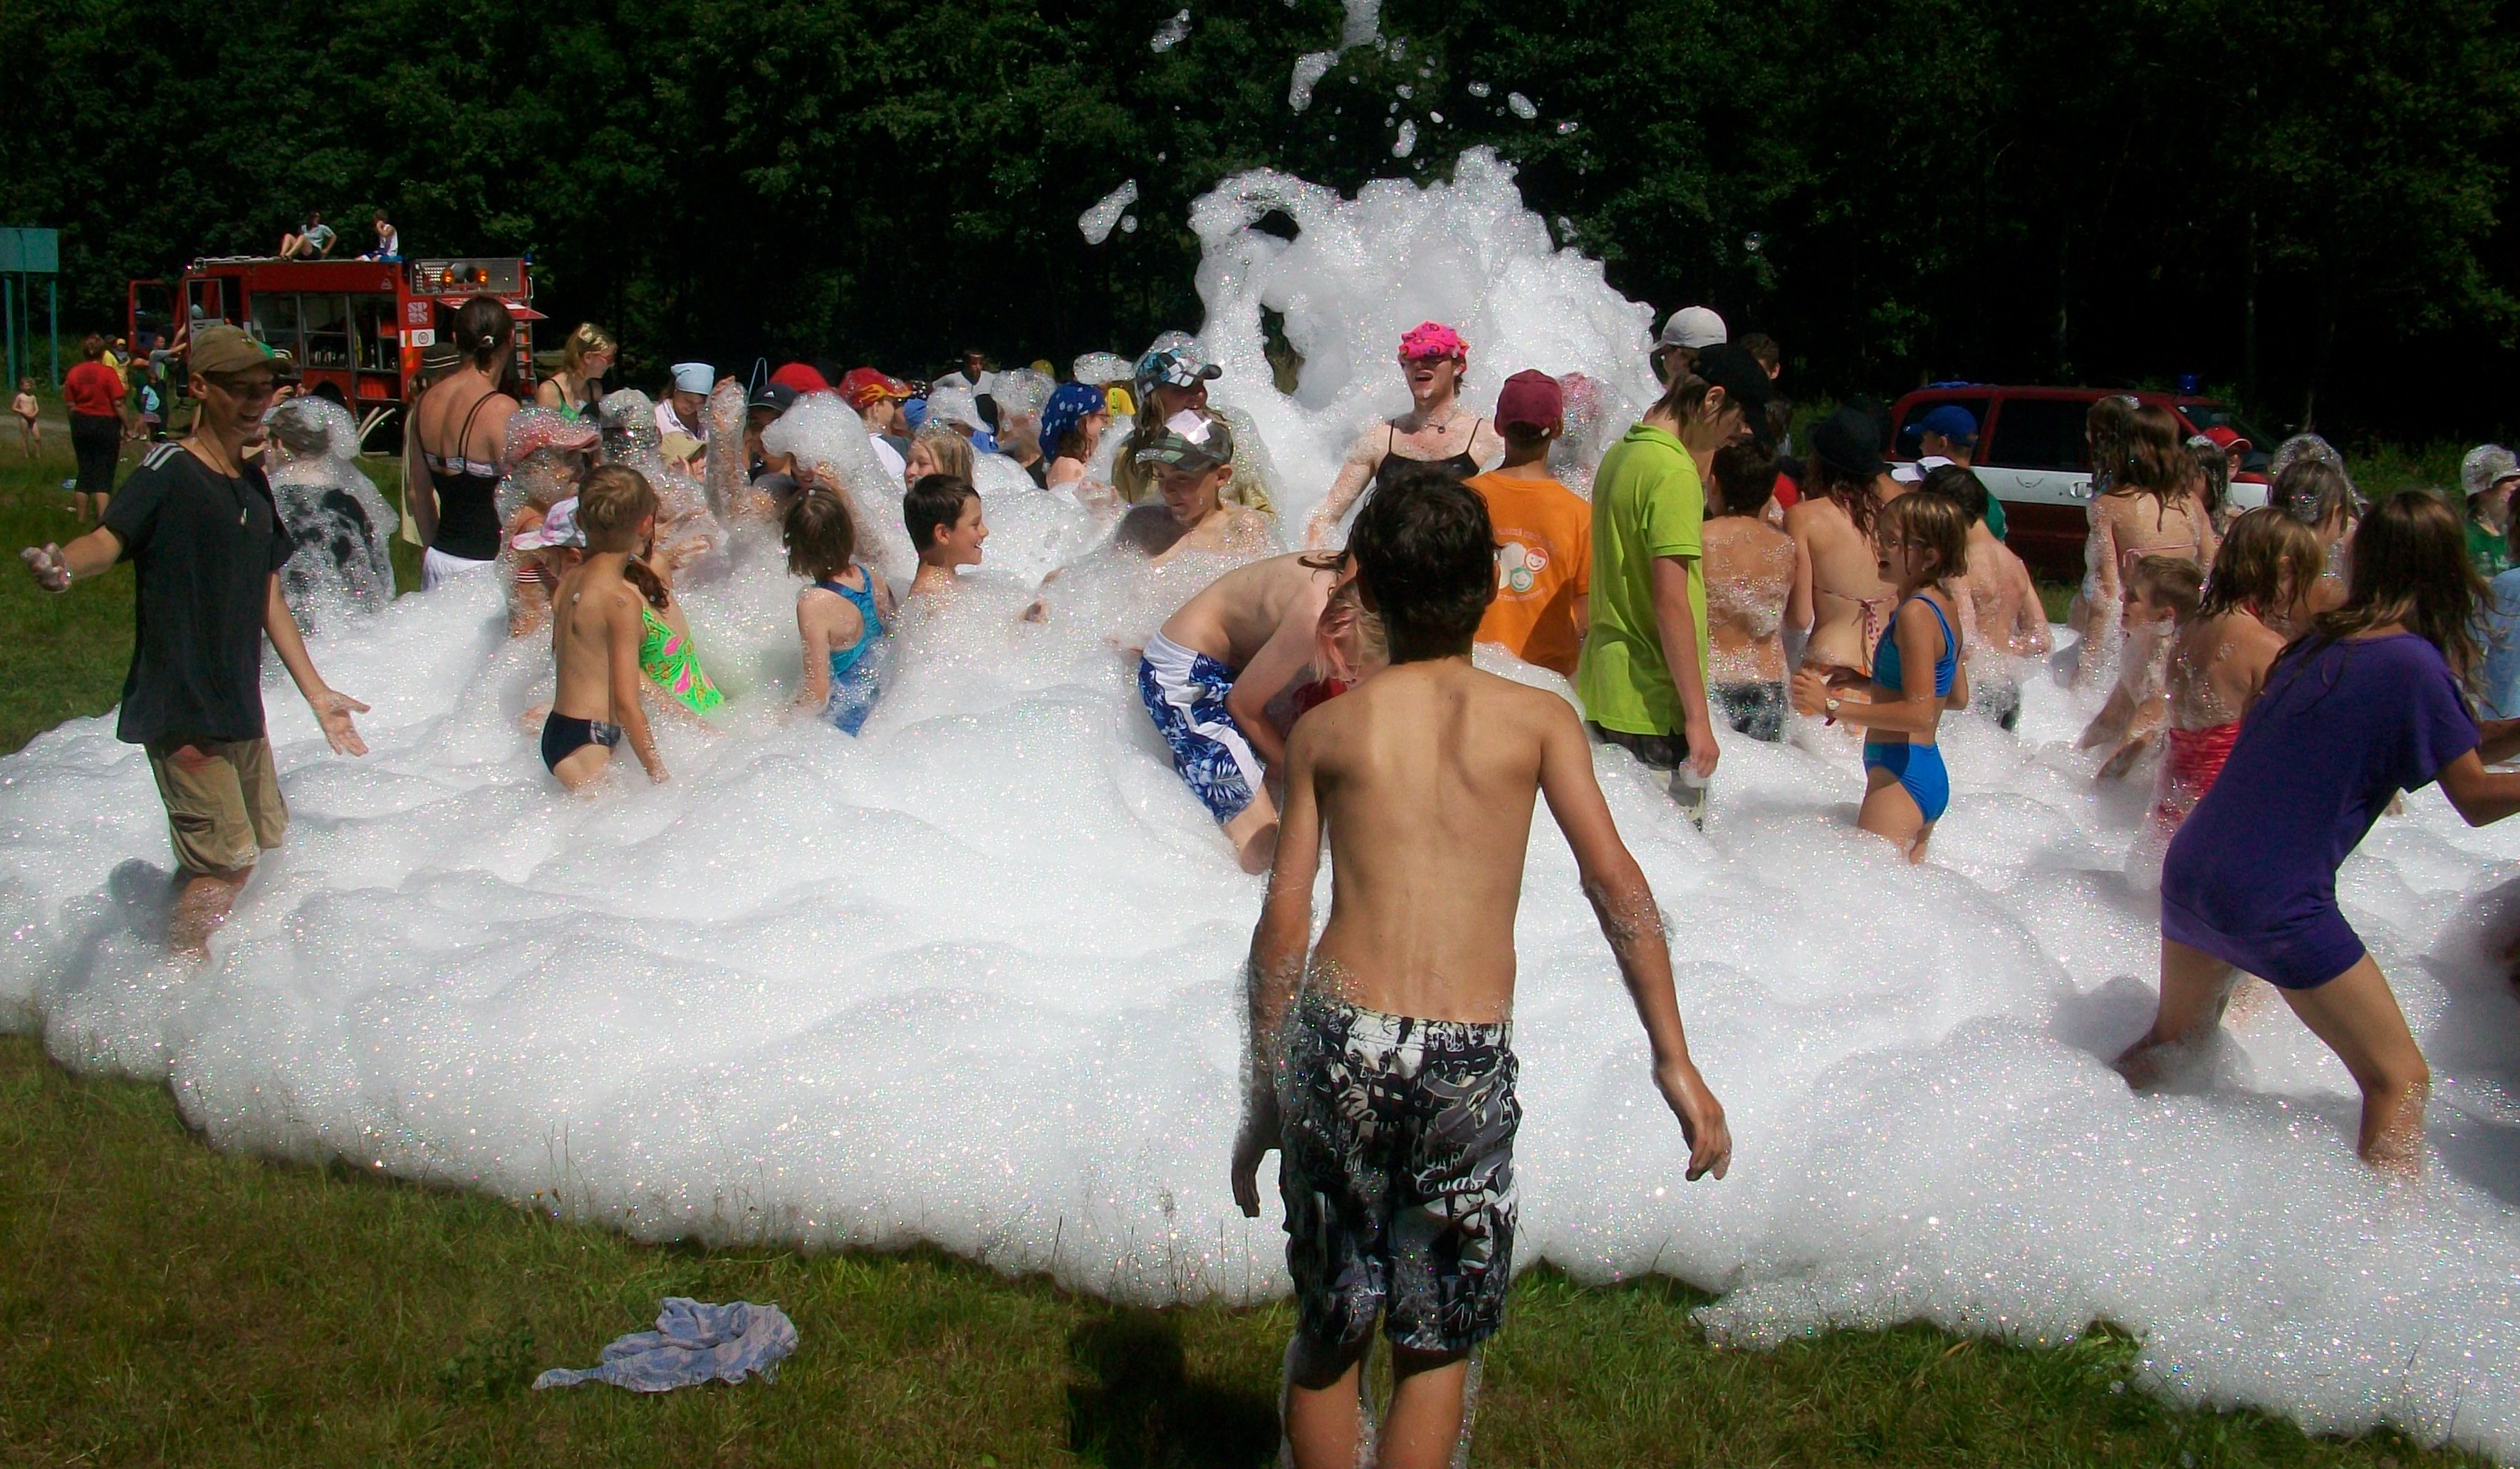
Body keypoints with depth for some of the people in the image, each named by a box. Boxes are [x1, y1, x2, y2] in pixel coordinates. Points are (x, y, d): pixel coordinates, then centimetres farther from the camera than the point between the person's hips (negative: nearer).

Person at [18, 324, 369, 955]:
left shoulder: (254, 485, 12)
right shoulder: (168, 472, -11)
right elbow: (110, 538, -29)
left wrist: (317, 695, 21)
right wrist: (63, 563, -52)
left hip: (240, 710, 9)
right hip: (180, 709, -9)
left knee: (269, 844, 17)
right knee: (228, 861, -12)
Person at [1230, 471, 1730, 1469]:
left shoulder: (1326, 731, 8)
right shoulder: (1537, 719, 6)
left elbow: (1282, 925, 6)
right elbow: (1613, 879, -4)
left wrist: (1262, 1096, 13)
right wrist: (1674, 1061, -5)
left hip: (1343, 1039, 1)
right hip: (1470, 1054, -1)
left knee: (1327, 1334, 17)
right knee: (1435, 1349, 15)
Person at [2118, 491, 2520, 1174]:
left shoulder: (2323, 639, 10)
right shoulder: (2414, 663, -13)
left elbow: (2461, 743, 21)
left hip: (2190, 869, 8)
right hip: (2275, 905, -8)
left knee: (2172, 1039, 30)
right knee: (2400, 1079, 1)